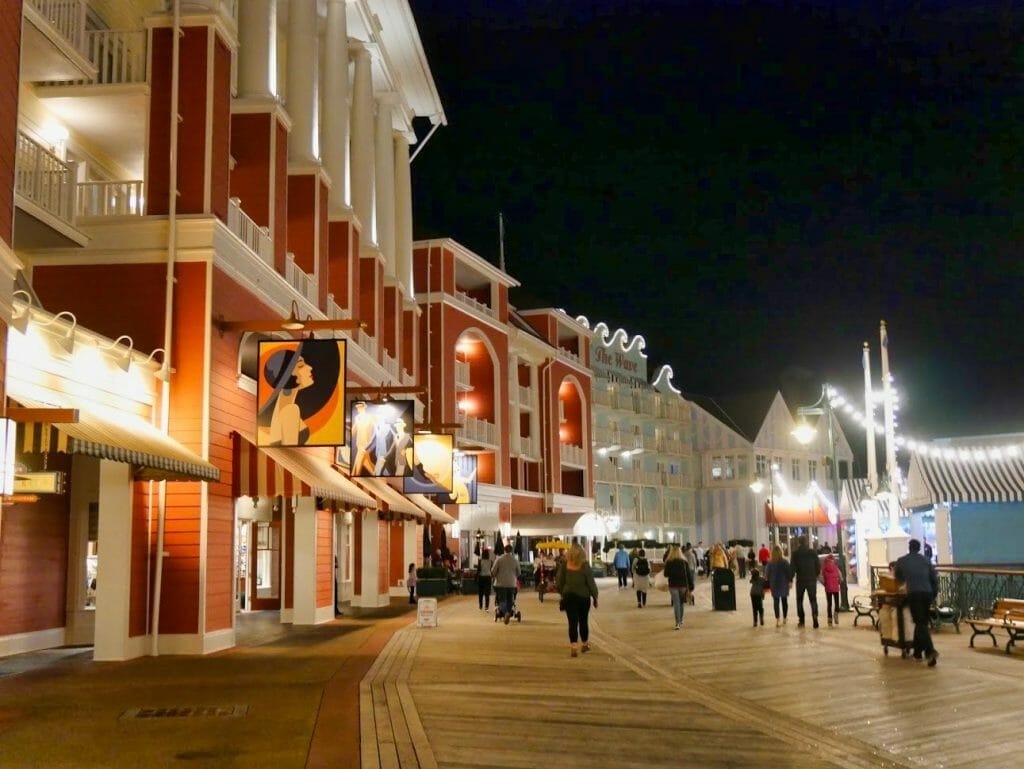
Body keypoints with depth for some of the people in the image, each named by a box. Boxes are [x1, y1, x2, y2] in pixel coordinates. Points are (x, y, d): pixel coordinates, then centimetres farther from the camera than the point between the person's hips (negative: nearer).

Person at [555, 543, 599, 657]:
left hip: (569, 597, 1)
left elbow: (558, 582, 0)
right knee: (583, 621, 15)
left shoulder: (564, 565, -7)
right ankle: (585, 644, 30)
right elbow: (591, 583, -8)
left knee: (572, 622, 2)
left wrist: (562, 593, 15)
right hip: (583, 596, -1)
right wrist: (595, 597, 4)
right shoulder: (585, 566, -13)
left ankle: (573, 647, -10)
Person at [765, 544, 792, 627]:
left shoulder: (770, 563, -7)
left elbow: (767, 574, -3)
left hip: (774, 585, 0)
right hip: (784, 584, 0)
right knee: (784, 601, 13)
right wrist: (790, 581, 3)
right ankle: (784, 618, 21)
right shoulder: (784, 562, -9)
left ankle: (777, 619, -8)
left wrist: (768, 584, 8)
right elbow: (789, 572, -8)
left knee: (776, 601, 3)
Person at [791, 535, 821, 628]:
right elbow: (818, 566, 0)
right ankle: (815, 617, -14)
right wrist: (816, 575, 14)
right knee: (813, 600, 4)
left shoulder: (795, 553, -6)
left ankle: (801, 620, 10)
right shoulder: (812, 552, -1)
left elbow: (793, 567, -8)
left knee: (799, 600, 13)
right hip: (812, 579, 1)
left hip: (800, 580, -1)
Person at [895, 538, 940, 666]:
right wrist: (934, 594, 21)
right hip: (927, 593, 3)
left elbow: (898, 579, 25)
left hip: (913, 594, -3)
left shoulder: (901, 561, 11)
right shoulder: (926, 560, 16)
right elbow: (934, 578, 11)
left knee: (920, 623, -6)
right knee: (922, 622, 17)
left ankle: (931, 651, -24)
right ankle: (917, 651, 24)